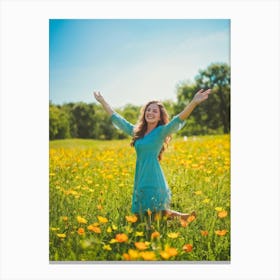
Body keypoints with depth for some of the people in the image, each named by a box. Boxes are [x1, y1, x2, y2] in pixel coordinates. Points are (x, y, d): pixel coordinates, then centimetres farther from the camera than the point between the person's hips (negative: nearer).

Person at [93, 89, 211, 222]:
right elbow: (116, 118, 19)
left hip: (154, 178, -6)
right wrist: (102, 101, 22)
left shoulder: (161, 131, -2)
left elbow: (178, 120, -18)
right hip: (140, 178, 6)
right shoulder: (136, 131, 13)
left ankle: (183, 217, 19)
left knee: (157, 213, -6)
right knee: (140, 214, 8)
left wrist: (194, 102, -31)